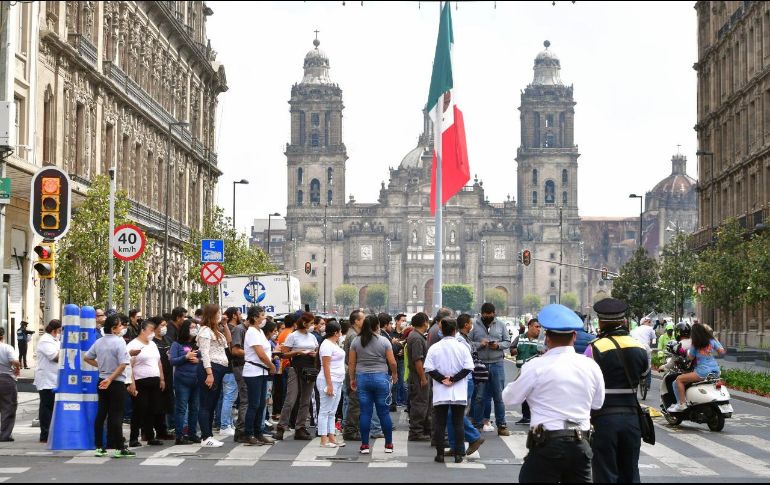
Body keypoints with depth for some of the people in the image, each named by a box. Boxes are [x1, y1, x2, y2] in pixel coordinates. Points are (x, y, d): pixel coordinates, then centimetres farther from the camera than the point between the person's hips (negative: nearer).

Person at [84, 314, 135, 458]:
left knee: (101, 414, 10)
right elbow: (123, 365, -20)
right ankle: (119, 448, 0)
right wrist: (111, 379, -16)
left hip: (102, 381, 7)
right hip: (117, 383, -7)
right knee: (116, 415, -3)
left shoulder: (99, 342, 6)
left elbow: (87, 358, 15)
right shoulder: (119, 341, -14)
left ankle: (99, 447, 12)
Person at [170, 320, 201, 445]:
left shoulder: (198, 344, 12)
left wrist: (198, 360, -7)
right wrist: (186, 357, -15)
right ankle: (180, 436, -2)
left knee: (194, 408, 9)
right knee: (181, 408, -4)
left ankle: (192, 434, 18)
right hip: (182, 380, -5)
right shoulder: (177, 345, 1)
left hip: (196, 380, 5)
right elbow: (172, 361, -6)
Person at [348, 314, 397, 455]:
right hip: (381, 378, -2)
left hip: (362, 378, 2)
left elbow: (351, 363, 4)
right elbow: (392, 362, -4)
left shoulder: (356, 341, 3)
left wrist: (352, 379, 14)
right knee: (384, 412, 6)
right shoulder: (384, 341, -3)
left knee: (365, 412, 4)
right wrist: (394, 375, 13)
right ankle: (389, 444, 11)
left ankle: (364, 445, 4)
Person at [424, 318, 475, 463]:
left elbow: (429, 369, -7)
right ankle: (458, 454, 4)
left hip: (440, 392, 0)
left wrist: (442, 379, -4)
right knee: (458, 424, 6)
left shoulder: (434, 348, -2)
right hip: (459, 393, 0)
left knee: (439, 424, 6)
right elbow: (468, 368, -7)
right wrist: (453, 379, -7)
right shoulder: (462, 347, -3)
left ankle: (440, 454, 5)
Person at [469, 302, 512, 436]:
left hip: (497, 364, 1)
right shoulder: (474, 325, 2)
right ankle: (476, 424, 10)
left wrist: (498, 345, -10)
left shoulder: (501, 325, 9)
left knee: (499, 396, 3)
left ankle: (501, 425, 9)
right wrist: (479, 344, -17)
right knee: (479, 396, 2)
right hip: (480, 364, -1)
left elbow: (508, 342, 9)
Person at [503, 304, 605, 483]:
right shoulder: (591, 366, 5)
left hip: (547, 443, -5)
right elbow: (597, 403, 16)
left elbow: (510, 398, 2)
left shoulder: (536, 366, -8)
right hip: (581, 444, 5)